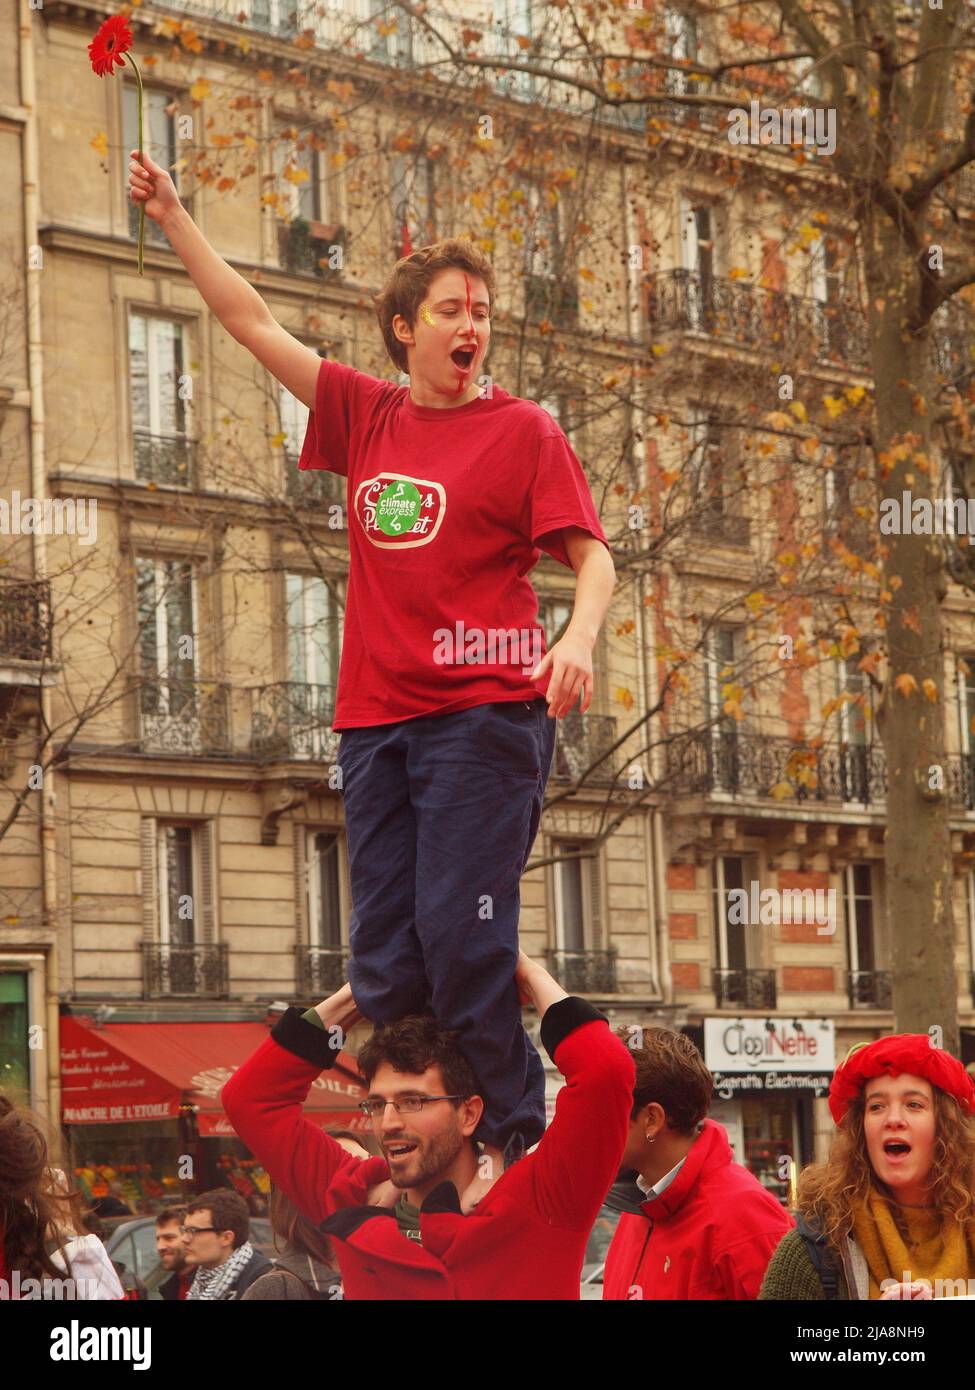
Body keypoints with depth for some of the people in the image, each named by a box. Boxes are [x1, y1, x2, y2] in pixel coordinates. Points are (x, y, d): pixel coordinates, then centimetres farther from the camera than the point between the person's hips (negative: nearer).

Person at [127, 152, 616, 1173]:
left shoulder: (522, 431, 3)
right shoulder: (367, 416, 15)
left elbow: (592, 555, -3)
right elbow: (254, 325, 19)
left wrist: (580, 636, -23)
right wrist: (172, 218, 17)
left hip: (483, 713, -5)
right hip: (376, 715, 5)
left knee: (459, 933, -15)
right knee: (383, 955, 1)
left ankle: (514, 1142, -8)